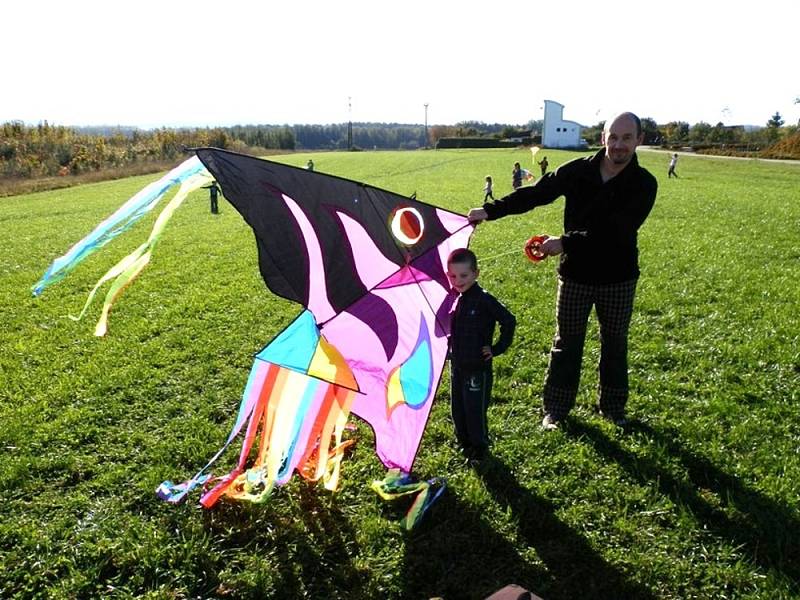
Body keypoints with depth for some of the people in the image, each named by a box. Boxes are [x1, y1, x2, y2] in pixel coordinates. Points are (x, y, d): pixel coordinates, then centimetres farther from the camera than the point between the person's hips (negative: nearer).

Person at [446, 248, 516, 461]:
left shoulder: (484, 300, -18)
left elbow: (509, 321, -17)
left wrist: (498, 348, -14)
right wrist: (450, 348, 11)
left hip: (477, 367, -6)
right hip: (456, 365, 7)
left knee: (475, 409, 5)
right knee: (457, 408, 17)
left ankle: (479, 445, 25)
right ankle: (464, 442, 35)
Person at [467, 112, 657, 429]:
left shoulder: (644, 184, -13)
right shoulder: (577, 171, -8)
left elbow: (617, 232, -23)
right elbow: (534, 194, -5)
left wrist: (565, 243, -28)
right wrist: (490, 210, -13)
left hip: (618, 278, 0)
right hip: (575, 274, 1)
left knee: (615, 343, 15)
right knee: (567, 342, 10)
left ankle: (613, 407, 34)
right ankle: (556, 408, 24)